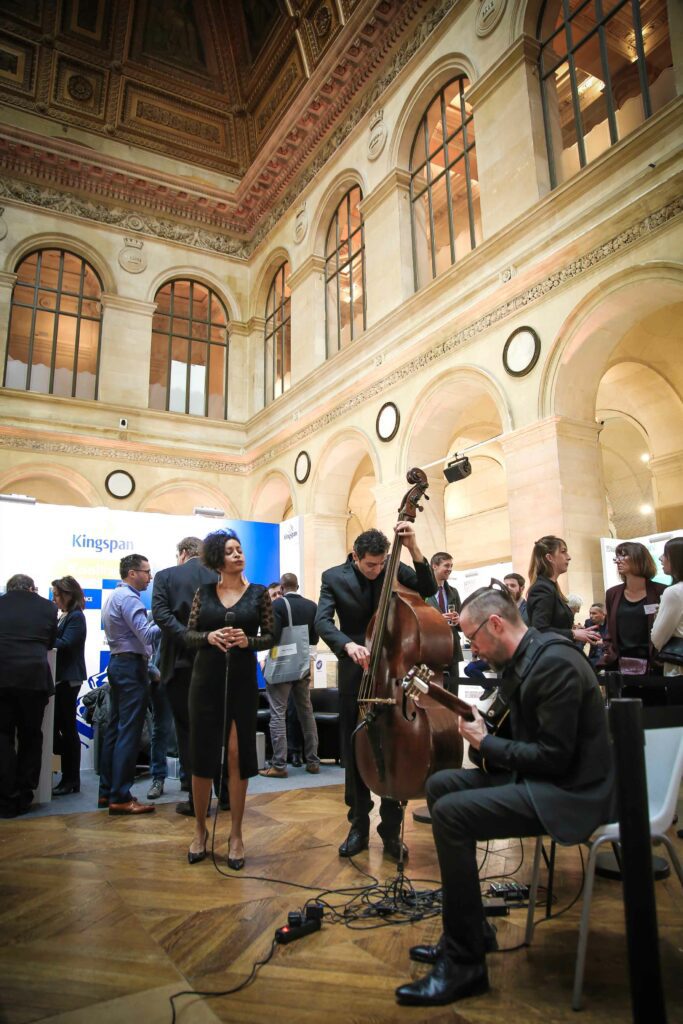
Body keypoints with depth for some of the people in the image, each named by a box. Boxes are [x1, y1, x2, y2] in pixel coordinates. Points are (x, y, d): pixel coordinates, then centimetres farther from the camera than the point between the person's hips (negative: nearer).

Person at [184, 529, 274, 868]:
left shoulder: (259, 593, 2)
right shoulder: (204, 592, 5)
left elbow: (269, 636, 3)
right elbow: (189, 635, 5)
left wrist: (248, 641, -17)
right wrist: (209, 637, -15)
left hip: (243, 679, -1)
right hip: (206, 678, 1)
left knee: (239, 754, 1)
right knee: (202, 753, 5)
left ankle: (236, 834, 16)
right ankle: (200, 829, 24)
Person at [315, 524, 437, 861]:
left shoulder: (394, 569, -1)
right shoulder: (334, 577, -5)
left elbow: (428, 590, -13)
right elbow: (322, 621, -16)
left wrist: (413, 548, -25)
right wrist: (348, 644, -36)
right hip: (354, 674, 0)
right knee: (354, 751, 8)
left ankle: (391, 830, 18)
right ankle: (359, 826, 25)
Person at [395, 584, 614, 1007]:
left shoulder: (554, 662, -23)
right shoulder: (523, 659, 8)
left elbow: (554, 755, -25)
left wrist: (485, 742, -13)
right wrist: (480, 725, -1)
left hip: (570, 792, -11)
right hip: (539, 774, 11)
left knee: (451, 813, -22)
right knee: (440, 785, 7)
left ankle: (465, 964, -7)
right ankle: (470, 931, 15)